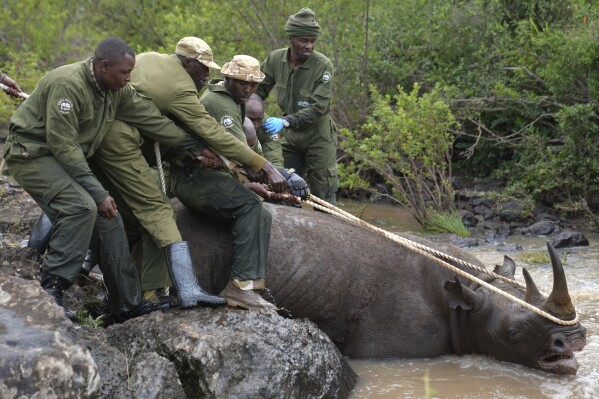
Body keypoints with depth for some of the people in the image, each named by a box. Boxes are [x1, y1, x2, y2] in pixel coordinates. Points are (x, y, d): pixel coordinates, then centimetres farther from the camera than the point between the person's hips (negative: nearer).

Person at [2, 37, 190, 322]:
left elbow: (154, 120, 4)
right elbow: (63, 145, -27)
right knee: (81, 207, -29)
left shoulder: (117, 91, -2)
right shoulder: (68, 84, -27)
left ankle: (129, 305, 8)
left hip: (69, 159, 9)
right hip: (32, 153, -8)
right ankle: (50, 290, -21)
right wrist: (98, 192, -25)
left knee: (108, 219, 1)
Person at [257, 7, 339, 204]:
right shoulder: (275, 59, -8)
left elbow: (318, 108, -25)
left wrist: (285, 121, -35)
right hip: (290, 137, 4)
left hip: (318, 138, -4)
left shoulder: (323, 65, -21)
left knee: (323, 196, 0)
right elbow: (258, 90, 3)